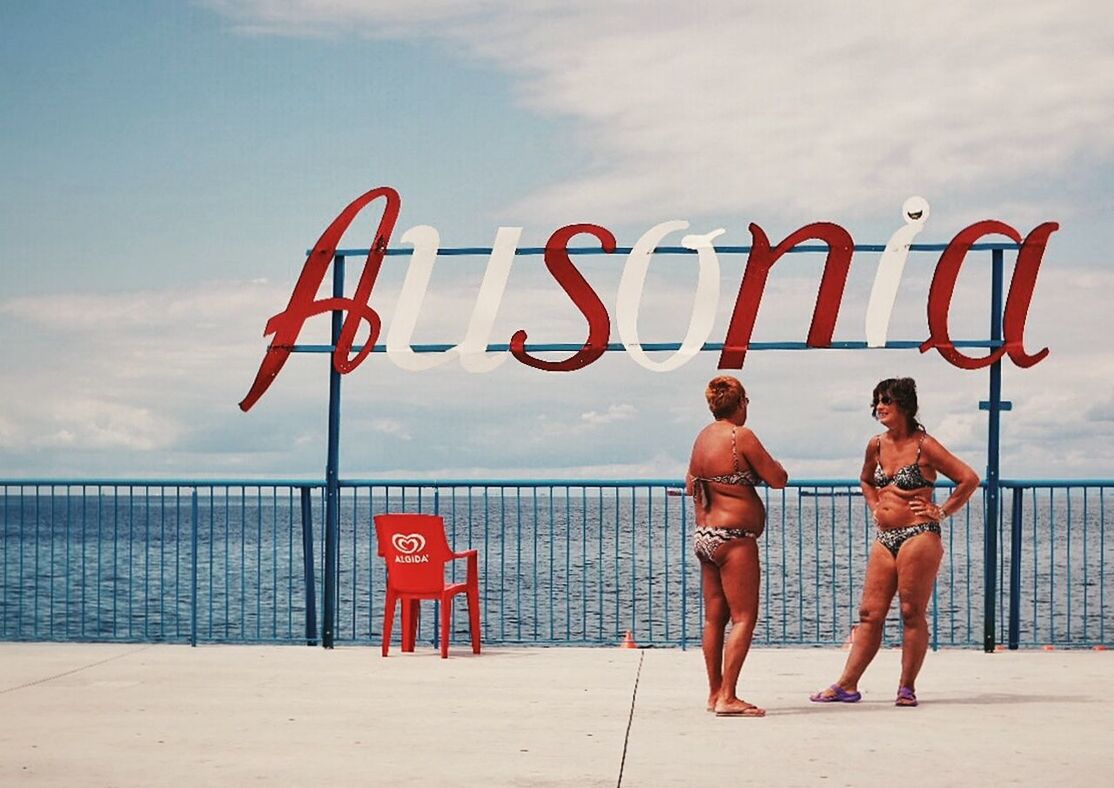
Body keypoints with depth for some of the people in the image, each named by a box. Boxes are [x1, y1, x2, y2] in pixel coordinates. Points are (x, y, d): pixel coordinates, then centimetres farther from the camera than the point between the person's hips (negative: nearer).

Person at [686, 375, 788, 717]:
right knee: (744, 618, -6)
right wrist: (766, 464, 8)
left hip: (704, 535, 9)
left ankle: (715, 693, 17)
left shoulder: (703, 436, 10)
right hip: (734, 538, -9)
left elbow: (691, 485, 22)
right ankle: (728, 698, -11)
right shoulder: (741, 436, -13)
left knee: (714, 618, 12)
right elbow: (778, 479, -10)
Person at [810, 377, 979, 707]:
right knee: (870, 614, 5)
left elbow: (969, 479, -6)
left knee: (912, 614, -2)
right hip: (884, 538, 6)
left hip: (918, 536, -6)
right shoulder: (876, 445, 12)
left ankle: (907, 688, 4)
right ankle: (847, 685, 5)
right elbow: (867, 480, 33)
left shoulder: (924, 446, -7)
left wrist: (942, 511, -5)